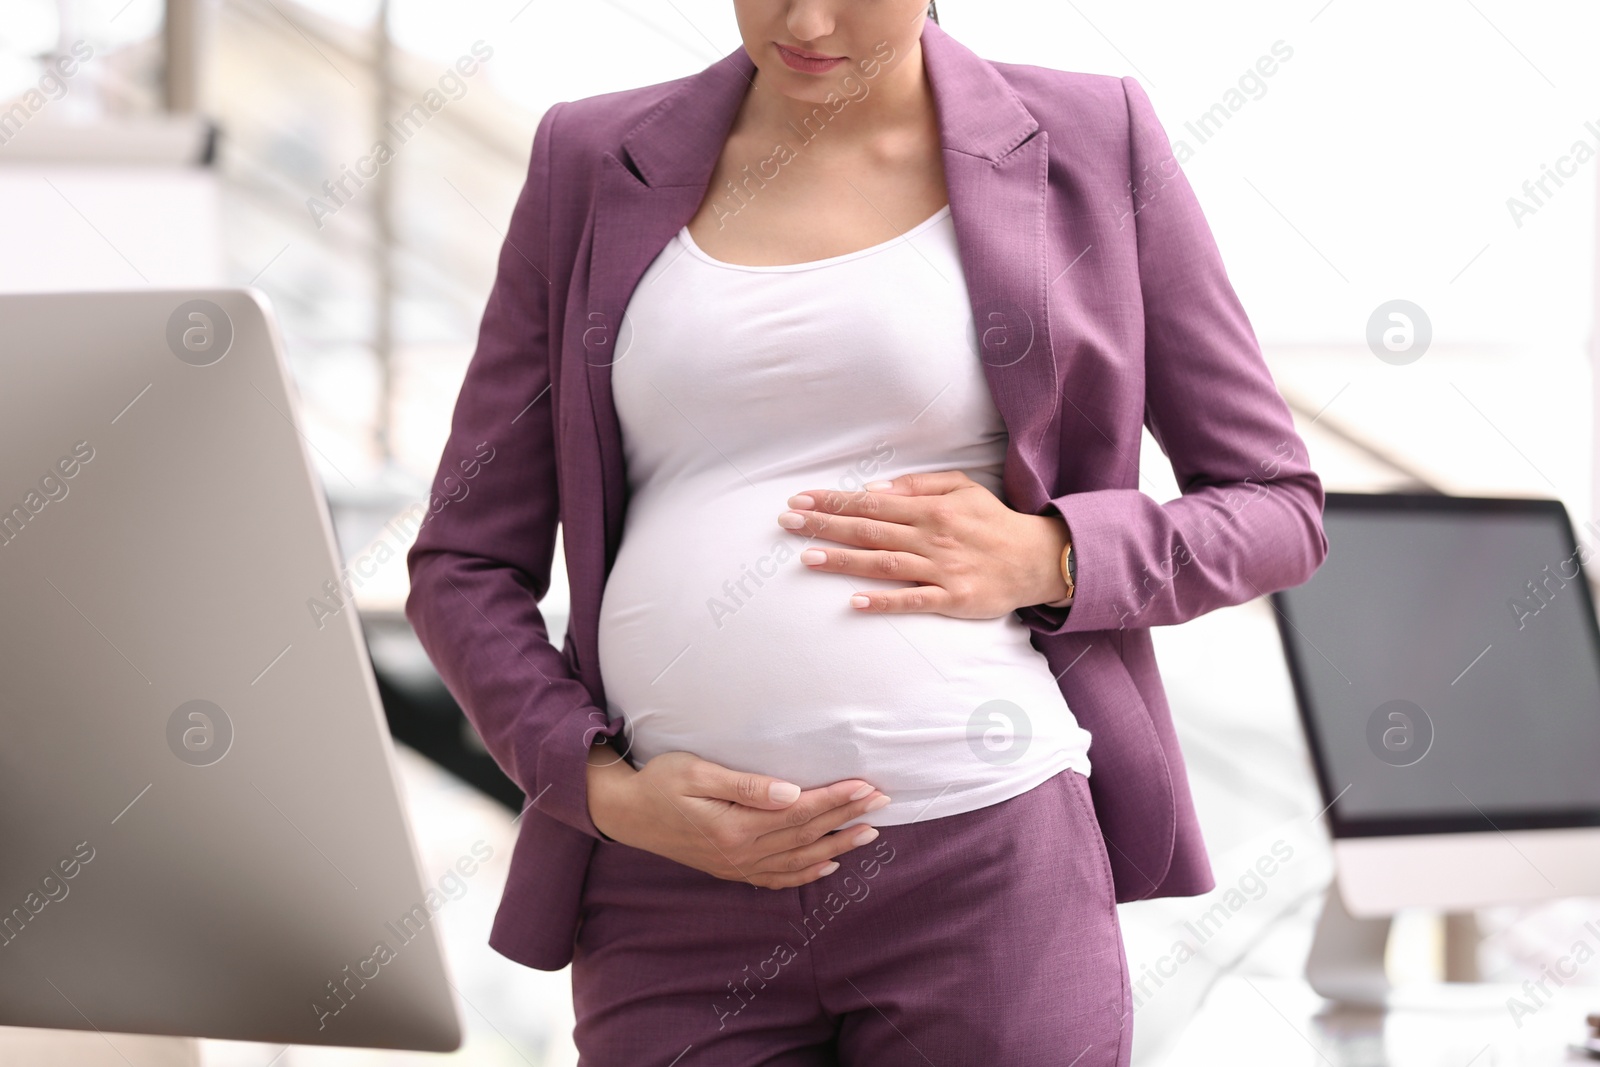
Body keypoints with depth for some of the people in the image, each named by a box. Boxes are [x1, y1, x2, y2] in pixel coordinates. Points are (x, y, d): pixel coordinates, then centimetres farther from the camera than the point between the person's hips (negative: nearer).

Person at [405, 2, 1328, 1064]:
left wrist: (1043, 558, -9)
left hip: (987, 863, -2)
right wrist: (602, 788, -6)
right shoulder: (596, 168, 9)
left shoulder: (1087, 146, 4)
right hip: (677, 897, 2)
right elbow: (465, 567, 10)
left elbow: (1279, 510, 9)